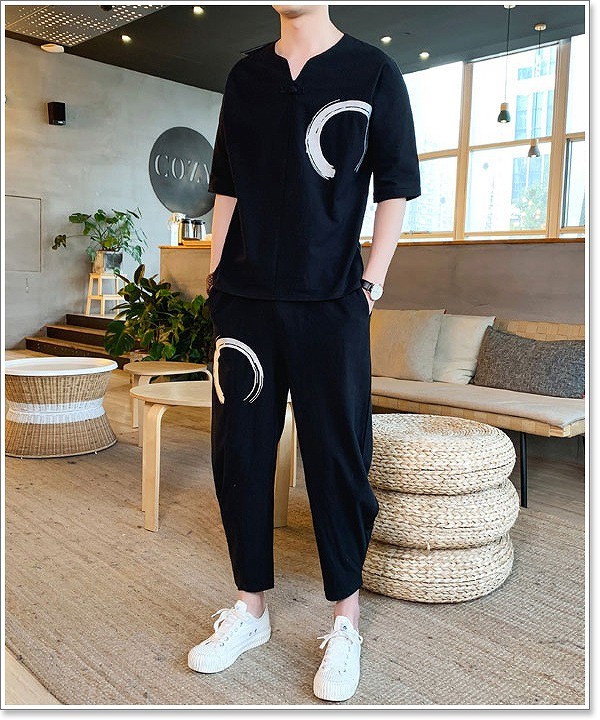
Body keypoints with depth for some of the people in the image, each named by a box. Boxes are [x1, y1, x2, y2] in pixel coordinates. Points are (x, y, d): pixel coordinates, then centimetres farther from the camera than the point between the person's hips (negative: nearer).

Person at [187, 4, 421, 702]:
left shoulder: (372, 71, 5)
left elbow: (396, 186, 3)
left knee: (337, 456, 0)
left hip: (330, 303, -3)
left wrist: (371, 281, -5)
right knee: (238, 453, 6)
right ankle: (250, 608, 23)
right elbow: (227, 184, 17)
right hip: (245, 299, 4)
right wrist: (216, 274, 10)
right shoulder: (246, 75, 16)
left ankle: (345, 621, 17)